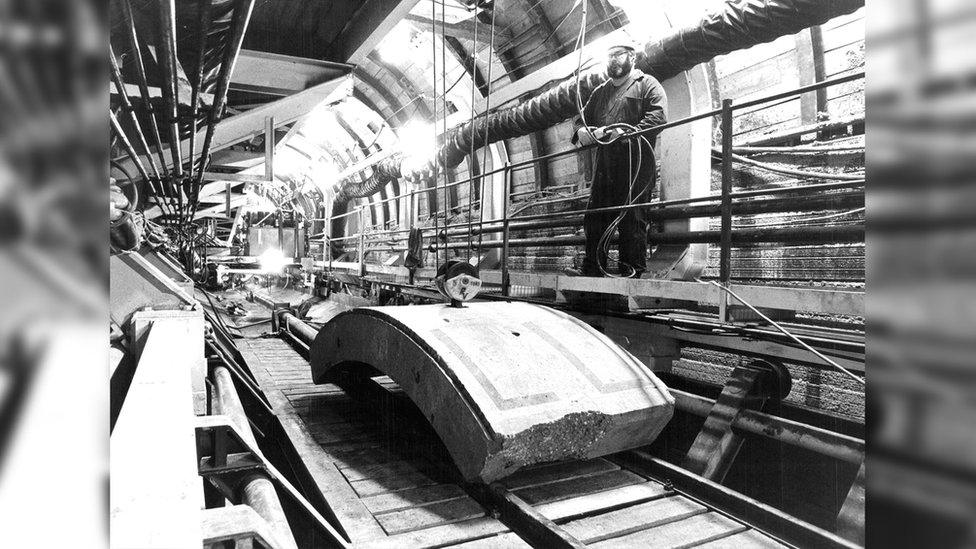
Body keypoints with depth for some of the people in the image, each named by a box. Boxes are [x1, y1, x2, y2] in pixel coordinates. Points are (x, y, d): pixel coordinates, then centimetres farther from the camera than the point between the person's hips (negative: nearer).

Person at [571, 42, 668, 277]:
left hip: (636, 162, -6)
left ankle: (632, 271, -4)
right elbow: (583, 118, 24)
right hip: (604, 163, 6)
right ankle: (591, 269, 7)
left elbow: (659, 115, -7)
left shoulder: (647, 84, 8)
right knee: (594, 216, 2)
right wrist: (582, 131, -1)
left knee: (632, 218, -8)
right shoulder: (600, 92, 27)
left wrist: (628, 132, -21)